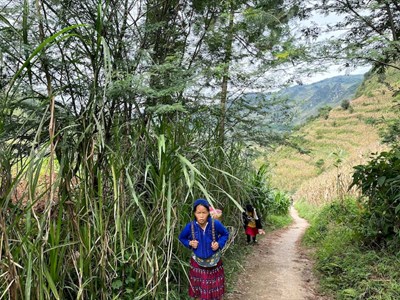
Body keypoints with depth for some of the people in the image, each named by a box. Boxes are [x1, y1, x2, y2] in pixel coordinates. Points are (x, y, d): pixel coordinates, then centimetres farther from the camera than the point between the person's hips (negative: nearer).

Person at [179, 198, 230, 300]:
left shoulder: (216, 224, -19)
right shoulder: (190, 226, -17)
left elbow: (225, 234, 0)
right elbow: (181, 237, 3)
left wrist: (219, 244, -16)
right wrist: (189, 243, -15)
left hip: (214, 260, 0)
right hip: (197, 261, 0)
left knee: (215, 285, 15)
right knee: (199, 286, 13)